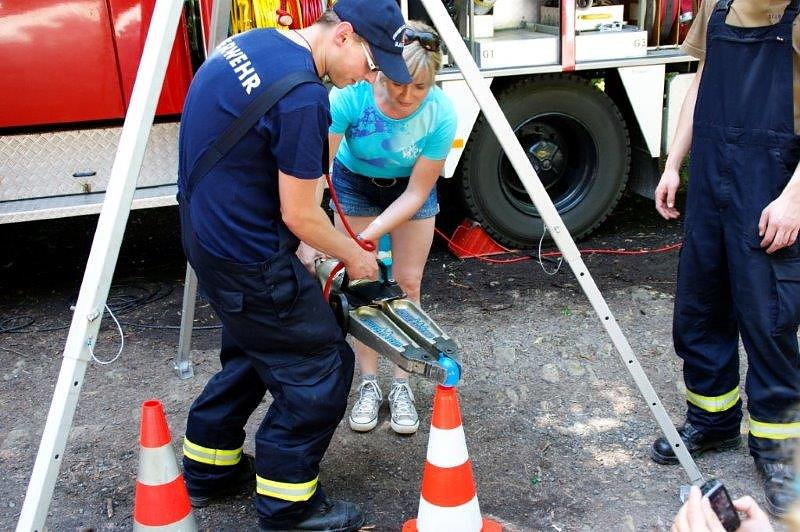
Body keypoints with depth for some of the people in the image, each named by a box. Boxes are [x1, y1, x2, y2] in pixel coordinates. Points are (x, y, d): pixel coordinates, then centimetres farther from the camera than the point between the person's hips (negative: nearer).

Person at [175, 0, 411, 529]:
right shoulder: (302, 94, -24)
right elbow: (299, 216, -19)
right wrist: (354, 256, 0)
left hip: (207, 226, 10)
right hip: (249, 255, -10)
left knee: (256, 346, 25)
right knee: (319, 369, 3)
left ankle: (207, 469, 39)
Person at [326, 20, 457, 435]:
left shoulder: (441, 113, -33)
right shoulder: (351, 96, -35)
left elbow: (416, 193, -25)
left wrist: (369, 235, -35)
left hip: (410, 189, 0)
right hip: (355, 184, 0)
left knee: (407, 282, -2)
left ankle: (401, 385, 11)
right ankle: (368, 385, 10)